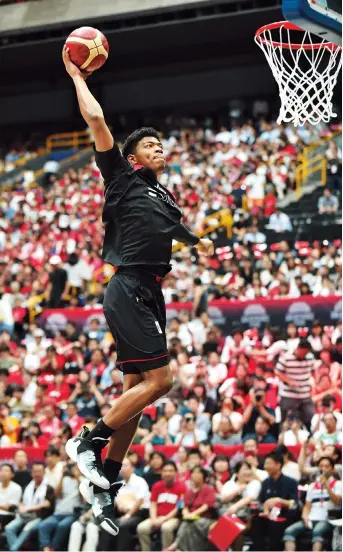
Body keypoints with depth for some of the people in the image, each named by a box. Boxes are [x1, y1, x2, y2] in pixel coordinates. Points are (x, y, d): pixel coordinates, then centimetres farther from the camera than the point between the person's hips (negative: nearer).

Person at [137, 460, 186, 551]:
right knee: (141, 528, -23)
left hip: (173, 518, -4)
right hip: (158, 518, 4)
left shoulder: (181, 486, -2)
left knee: (166, 527, -38)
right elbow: (153, 504, 10)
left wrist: (164, 519, -14)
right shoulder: (157, 486, 12)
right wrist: (154, 519, -9)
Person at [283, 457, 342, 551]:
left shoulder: (337, 484, 8)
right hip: (311, 520, 5)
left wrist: (326, 485, -16)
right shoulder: (312, 486, 23)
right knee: (289, 531, -21)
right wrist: (305, 517, -1)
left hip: (327, 521, -5)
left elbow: (337, 501, -8)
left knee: (317, 531, -39)